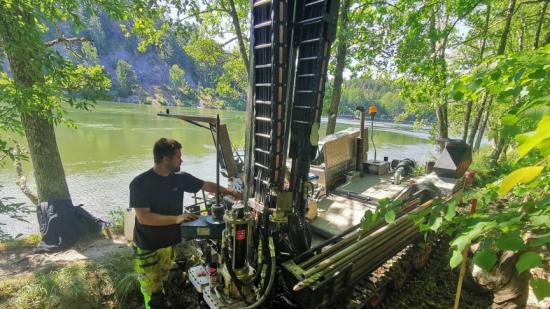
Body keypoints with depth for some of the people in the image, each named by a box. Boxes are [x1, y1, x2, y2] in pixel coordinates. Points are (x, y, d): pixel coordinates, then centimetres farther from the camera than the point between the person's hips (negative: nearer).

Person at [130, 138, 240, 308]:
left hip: (168, 243, 4)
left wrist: (230, 192, 7)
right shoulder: (139, 183, -21)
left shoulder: (180, 178, -6)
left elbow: (207, 185, 5)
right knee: (151, 291, 8)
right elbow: (143, 217, -26)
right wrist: (176, 219, -29)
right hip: (147, 247, -4)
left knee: (160, 283, 20)